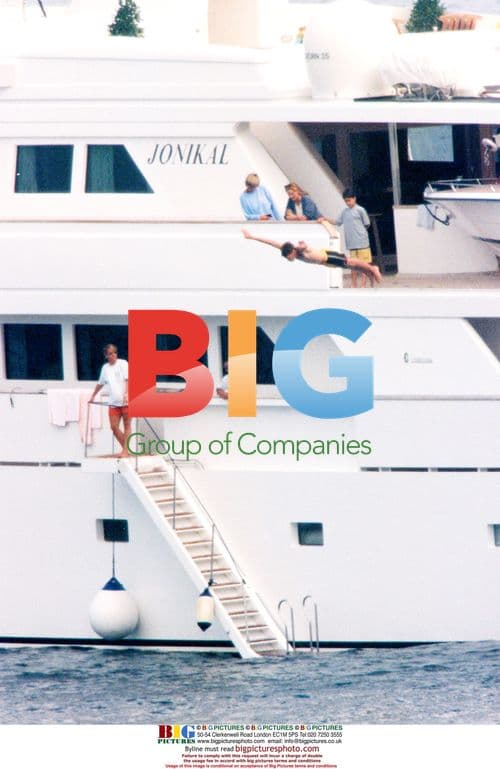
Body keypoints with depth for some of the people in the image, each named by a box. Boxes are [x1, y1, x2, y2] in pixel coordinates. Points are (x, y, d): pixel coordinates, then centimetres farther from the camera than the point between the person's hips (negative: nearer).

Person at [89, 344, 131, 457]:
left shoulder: (123, 364, 0)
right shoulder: (105, 368, 16)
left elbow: (127, 380, -11)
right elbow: (100, 384, 29)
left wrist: (126, 394, -24)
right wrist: (92, 396, 33)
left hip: (126, 401, -5)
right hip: (113, 402, 5)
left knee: (126, 426, -1)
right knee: (114, 427, -2)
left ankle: (125, 450, 0)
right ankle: (125, 448, 9)